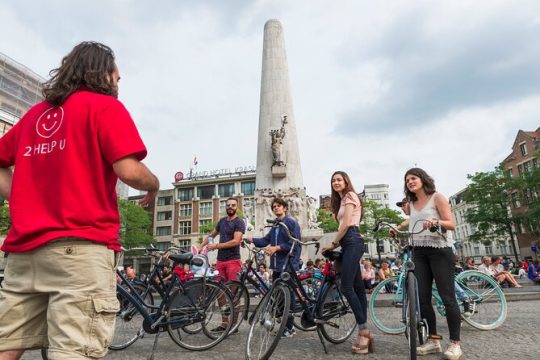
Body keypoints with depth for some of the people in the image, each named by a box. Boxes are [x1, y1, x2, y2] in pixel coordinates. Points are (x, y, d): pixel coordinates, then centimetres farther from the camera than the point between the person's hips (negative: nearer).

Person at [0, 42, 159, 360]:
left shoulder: (36, 113, 21)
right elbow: (130, 172, -13)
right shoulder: (105, 105, 0)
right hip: (79, 246, -7)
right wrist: (154, 185, 6)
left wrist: (29, 204, 17)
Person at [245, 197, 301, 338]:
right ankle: (284, 324, 20)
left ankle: (289, 328, 6)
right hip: (276, 265, 8)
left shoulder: (291, 222, -4)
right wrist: (251, 239, -3)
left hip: (288, 264, -8)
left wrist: (277, 248, -22)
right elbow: (265, 240, 11)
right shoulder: (275, 226, 21)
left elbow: (294, 243, -14)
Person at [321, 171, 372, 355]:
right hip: (350, 243, 10)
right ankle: (363, 332, 10)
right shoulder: (342, 200, 26)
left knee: (346, 287, -14)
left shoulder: (350, 195, -2)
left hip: (352, 242, -10)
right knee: (358, 288, 7)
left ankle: (364, 331, -8)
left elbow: (346, 224, -12)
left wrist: (333, 243, -6)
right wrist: (336, 244, 9)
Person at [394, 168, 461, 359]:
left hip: (440, 250, -6)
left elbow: (452, 224, -8)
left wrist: (435, 222, -26)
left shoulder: (437, 197, -2)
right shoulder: (412, 203, 14)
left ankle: (455, 343, 5)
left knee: (447, 297, -4)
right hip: (419, 252, 6)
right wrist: (399, 227, 22)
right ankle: (433, 340, 12)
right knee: (423, 299, 2)